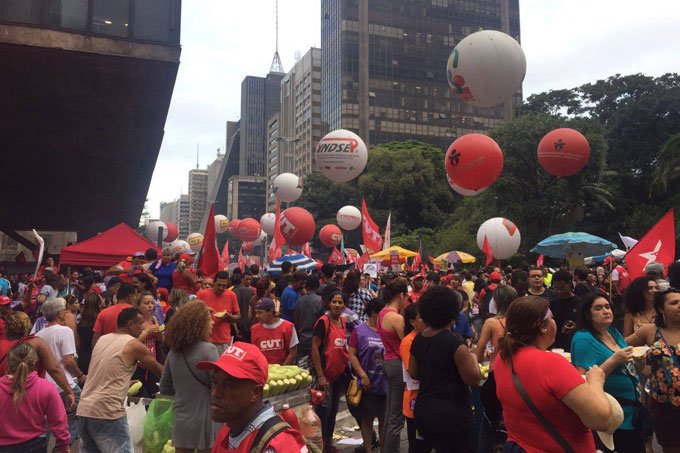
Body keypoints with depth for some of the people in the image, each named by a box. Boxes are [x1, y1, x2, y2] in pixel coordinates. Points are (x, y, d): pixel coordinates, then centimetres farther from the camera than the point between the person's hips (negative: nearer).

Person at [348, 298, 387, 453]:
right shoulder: (359, 331, -5)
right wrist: (363, 375, -14)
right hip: (368, 384, -3)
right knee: (367, 418, 8)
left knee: (384, 418, 12)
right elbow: (352, 355, -7)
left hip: (386, 383, 3)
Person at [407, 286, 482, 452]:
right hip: (450, 413, -7)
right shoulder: (455, 343, -18)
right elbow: (474, 379, -14)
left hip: (423, 410, 7)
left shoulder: (418, 340, 2)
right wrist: (473, 358, 3)